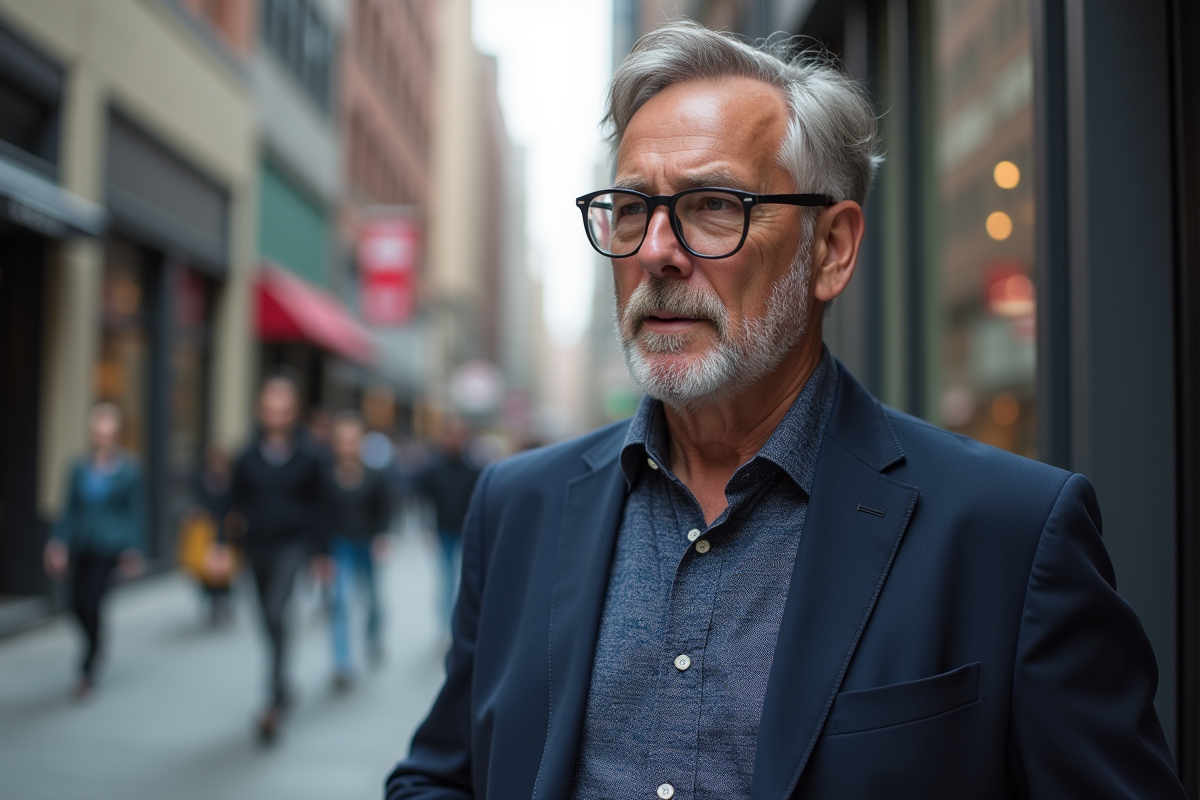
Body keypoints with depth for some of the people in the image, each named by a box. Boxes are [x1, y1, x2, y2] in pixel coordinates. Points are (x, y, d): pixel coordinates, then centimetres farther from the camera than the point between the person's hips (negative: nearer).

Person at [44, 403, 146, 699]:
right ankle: (97, 645, 35)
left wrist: (134, 551, -6)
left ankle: (88, 670, 5)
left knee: (91, 602, -10)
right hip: (83, 547, 4)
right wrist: (59, 543, 0)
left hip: (110, 548, -4)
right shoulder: (80, 469, 6)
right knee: (78, 604, 3)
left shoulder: (128, 469, -4)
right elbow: (70, 509, 9)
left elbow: (136, 512, -2)